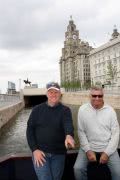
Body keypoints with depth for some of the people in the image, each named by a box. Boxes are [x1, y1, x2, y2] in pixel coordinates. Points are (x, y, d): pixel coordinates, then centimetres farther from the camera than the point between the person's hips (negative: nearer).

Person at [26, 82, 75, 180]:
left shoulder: (65, 110, -1)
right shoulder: (37, 109, 2)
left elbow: (68, 124, -21)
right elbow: (30, 129, 1)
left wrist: (69, 135, -43)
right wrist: (34, 149, -9)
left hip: (58, 154, 1)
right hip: (40, 152, 0)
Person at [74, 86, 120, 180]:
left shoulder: (110, 110, -3)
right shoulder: (83, 109, -5)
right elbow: (81, 131, -2)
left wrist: (107, 152, -9)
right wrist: (88, 150, -9)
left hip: (108, 147, 1)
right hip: (89, 146, 0)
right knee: (78, 168, -17)